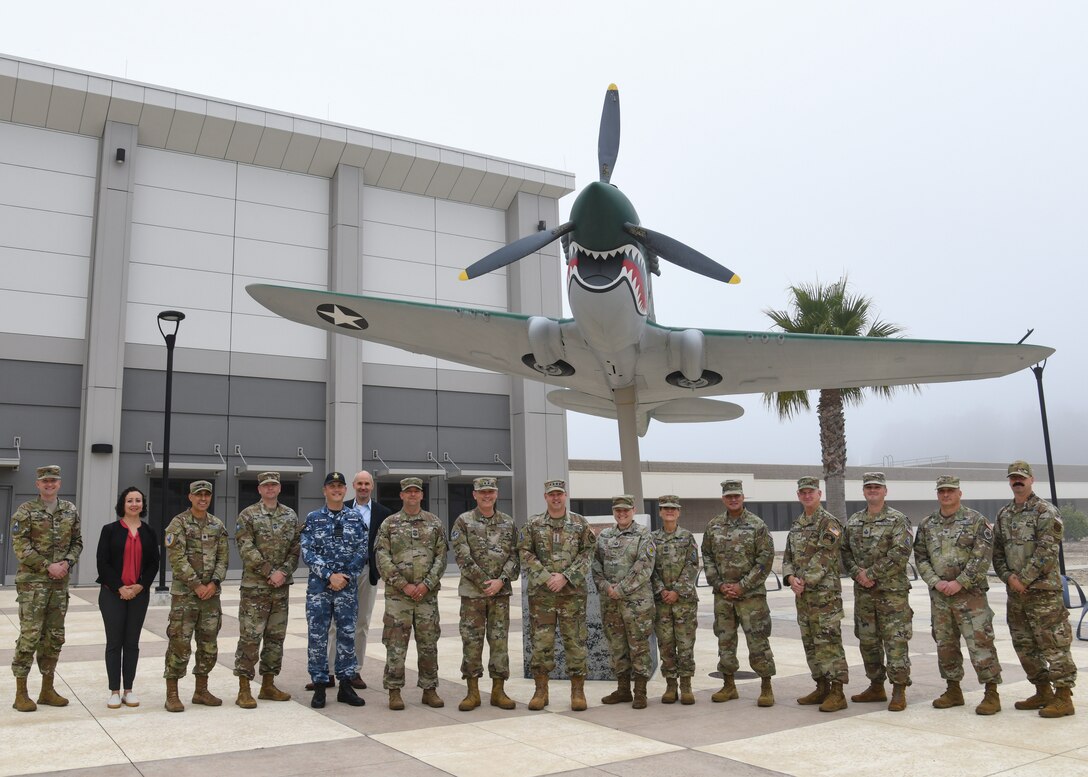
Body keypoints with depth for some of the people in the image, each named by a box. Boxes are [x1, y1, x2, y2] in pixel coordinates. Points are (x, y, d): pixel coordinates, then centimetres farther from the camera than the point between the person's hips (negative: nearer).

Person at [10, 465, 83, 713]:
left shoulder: (70, 511, 9)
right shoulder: (25, 511, -4)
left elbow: (77, 542, 11)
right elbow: (20, 546, -10)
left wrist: (67, 563, -7)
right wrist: (47, 566, -16)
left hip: (60, 583, 5)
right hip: (32, 582, -5)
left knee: (54, 637, 9)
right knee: (29, 636, -6)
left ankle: (47, 690, 20)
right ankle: (21, 694, 4)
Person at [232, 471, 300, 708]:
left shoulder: (290, 516, 9)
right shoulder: (248, 515, -3)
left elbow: (296, 548, 6)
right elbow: (246, 549, -12)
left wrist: (283, 572, -10)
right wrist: (270, 572, -16)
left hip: (281, 586, 5)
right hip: (254, 586, -5)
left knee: (276, 636, 10)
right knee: (250, 637, -4)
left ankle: (268, 685, 21)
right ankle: (244, 690, 3)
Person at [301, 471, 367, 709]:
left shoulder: (356, 518, 6)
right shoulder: (313, 518, 3)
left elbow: (363, 551, 2)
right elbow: (307, 552, -4)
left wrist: (346, 576, -9)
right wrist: (330, 575, -13)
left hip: (348, 585, 1)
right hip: (319, 585, -1)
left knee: (347, 634, 5)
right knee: (317, 635, 1)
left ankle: (346, 685, 15)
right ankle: (319, 686, 11)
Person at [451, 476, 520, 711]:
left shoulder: (508, 523, 7)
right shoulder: (463, 522, -1)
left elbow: (514, 557, 3)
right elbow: (462, 557, -8)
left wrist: (500, 581, -12)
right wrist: (484, 582, -13)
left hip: (501, 592, 2)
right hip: (472, 592, -2)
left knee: (499, 641, 4)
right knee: (471, 641, 2)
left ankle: (498, 690, 14)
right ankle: (473, 692, 13)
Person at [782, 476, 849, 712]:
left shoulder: (829, 522, -8)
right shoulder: (796, 524, 16)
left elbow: (823, 557, -16)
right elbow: (788, 556, 14)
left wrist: (806, 581, -18)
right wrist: (791, 577, -5)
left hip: (825, 593, -8)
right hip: (803, 594, 8)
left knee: (829, 641, -7)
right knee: (810, 642, 12)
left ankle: (837, 693, -3)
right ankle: (822, 688, 22)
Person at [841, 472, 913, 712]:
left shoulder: (898, 520, -5)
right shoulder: (853, 521, 12)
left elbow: (899, 554, -14)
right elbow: (845, 551, 11)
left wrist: (871, 573, -15)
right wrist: (857, 573, -7)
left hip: (892, 591, -6)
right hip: (863, 592, 6)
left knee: (896, 642, -4)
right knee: (868, 641, 12)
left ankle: (899, 691, 5)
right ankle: (876, 687, 25)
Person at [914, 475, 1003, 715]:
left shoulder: (975, 520, -4)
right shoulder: (927, 525, 9)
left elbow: (982, 557, -10)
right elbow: (920, 558, 8)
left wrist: (959, 583, -14)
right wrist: (936, 582, -6)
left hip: (970, 593, -5)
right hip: (939, 596, 5)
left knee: (980, 642, -7)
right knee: (945, 644, 11)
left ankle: (992, 693, 2)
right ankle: (953, 690, 23)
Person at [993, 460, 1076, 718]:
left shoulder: (1046, 511, -6)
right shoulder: (1003, 515, 13)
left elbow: (1047, 552, -14)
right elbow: (997, 553, 13)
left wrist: (1024, 579, -15)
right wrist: (1009, 577, -3)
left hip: (1043, 590, -7)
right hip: (1015, 592, 7)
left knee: (1054, 644, -3)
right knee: (1024, 646, 13)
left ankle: (1064, 697, 5)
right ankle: (1043, 692, 25)